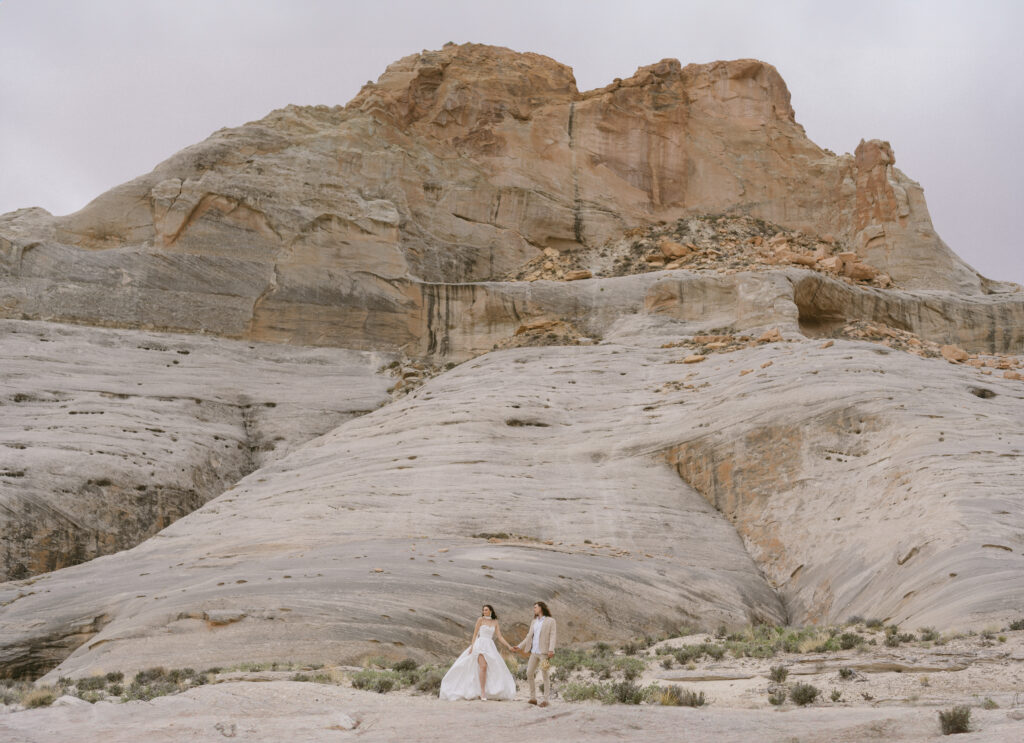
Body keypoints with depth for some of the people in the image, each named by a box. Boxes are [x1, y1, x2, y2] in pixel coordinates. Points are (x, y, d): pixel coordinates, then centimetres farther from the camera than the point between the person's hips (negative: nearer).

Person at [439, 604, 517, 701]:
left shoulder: (495, 622, 14)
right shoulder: (480, 619, 3)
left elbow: (500, 637, 10)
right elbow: (475, 634, 1)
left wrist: (509, 646, -2)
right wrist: (471, 646, -10)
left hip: (490, 647, 5)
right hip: (480, 645, -5)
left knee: (495, 669, -5)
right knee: (483, 666, -23)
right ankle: (482, 693, -23)